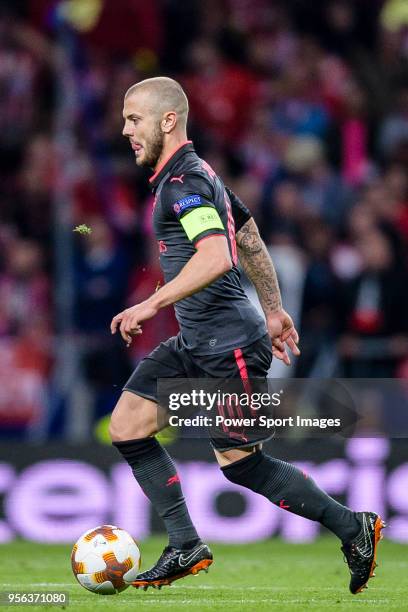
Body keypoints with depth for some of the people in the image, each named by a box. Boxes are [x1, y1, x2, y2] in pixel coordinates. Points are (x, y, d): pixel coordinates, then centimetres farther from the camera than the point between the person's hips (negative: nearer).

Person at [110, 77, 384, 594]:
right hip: (194, 344, 10)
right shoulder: (197, 174, 15)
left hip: (229, 346, -10)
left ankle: (354, 528, 12)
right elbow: (251, 239, 24)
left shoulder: (184, 182, -17)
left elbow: (216, 258, -32)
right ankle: (186, 547, 6)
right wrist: (274, 310, 30)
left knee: (241, 464, -2)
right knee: (126, 426, 3)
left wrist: (151, 305, -32)